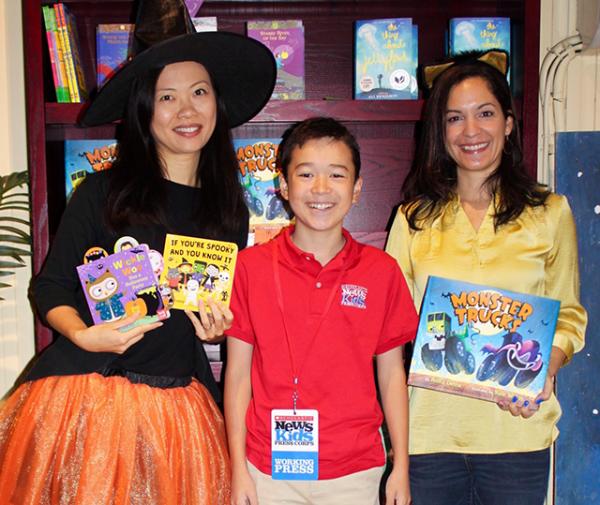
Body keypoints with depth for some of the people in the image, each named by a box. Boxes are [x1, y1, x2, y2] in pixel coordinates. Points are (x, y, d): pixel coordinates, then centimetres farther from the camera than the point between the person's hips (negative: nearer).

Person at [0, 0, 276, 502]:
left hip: (176, 409, 3)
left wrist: (214, 326, -5)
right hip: (82, 396, -2)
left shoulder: (229, 210, 7)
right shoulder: (103, 192, -3)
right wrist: (83, 334, -18)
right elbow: (51, 286, 0)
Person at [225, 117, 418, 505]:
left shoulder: (382, 271, -2)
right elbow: (238, 373, -1)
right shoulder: (252, 266, -4)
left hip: (354, 472, 1)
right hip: (270, 471, 0)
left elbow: (391, 372, 3)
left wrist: (401, 466, 3)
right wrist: (239, 468, -2)